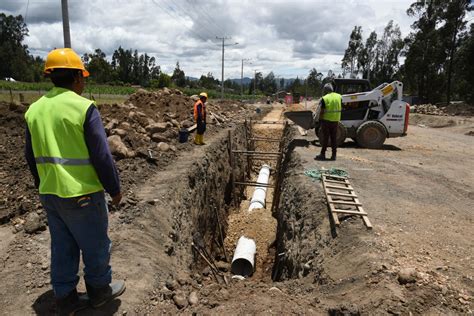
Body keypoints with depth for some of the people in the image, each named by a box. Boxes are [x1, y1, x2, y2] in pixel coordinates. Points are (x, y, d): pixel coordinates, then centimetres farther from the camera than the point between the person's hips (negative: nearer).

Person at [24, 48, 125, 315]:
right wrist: (115, 189, -6)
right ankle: (99, 291, 32)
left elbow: (32, 157, 12)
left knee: (63, 247, 19)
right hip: (82, 194, -7)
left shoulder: (35, 109, 5)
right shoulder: (84, 107, -16)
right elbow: (102, 156, -17)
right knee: (95, 245, 13)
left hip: (50, 194, 7)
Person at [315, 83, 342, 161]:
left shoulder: (324, 98, -10)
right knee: (334, 138, 9)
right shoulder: (339, 97, 6)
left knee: (325, 138, 3)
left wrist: (320, 120, -1)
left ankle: (323, 154, 7)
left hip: (326, 120, -4)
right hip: (336, 120, 4)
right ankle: (334, 155, 12)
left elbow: (322, 111, -11)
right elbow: (340, 108, 10)